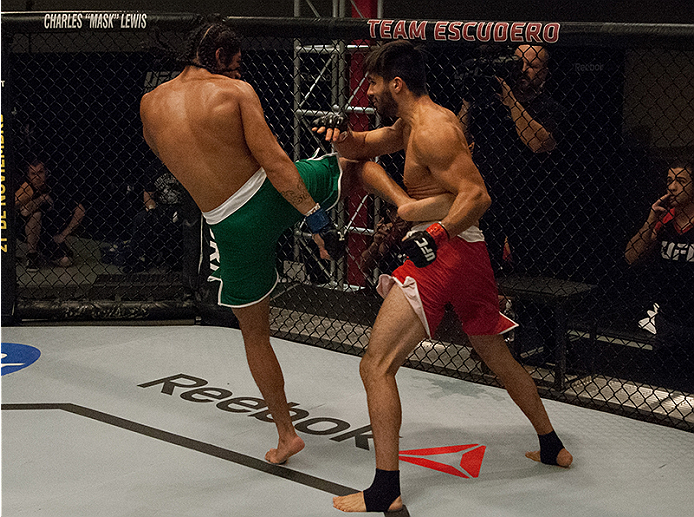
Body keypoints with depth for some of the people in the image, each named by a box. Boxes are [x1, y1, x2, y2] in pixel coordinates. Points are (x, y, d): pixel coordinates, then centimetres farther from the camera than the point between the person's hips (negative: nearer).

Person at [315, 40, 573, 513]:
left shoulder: (431, 131, -14)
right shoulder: (413, 122, 17)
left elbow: (477, 195, -21)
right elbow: (367, 146, 25)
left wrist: (439, 235, -28)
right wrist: (343, 139, 4)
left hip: (444, 252, -11)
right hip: (472, 254, 11)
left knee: (376, 366, -9)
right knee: (498, 356, 25)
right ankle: (553, 448, 39)